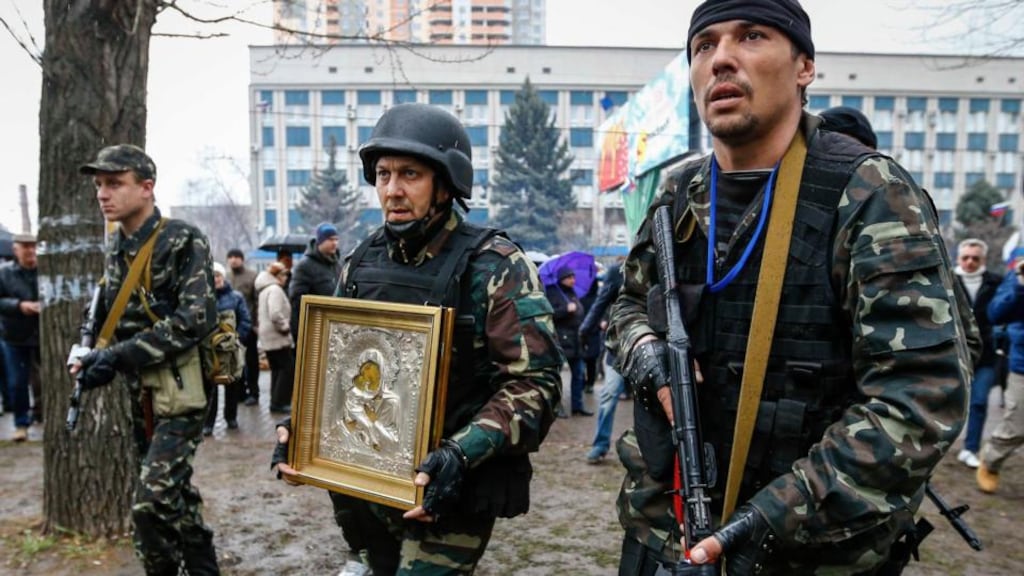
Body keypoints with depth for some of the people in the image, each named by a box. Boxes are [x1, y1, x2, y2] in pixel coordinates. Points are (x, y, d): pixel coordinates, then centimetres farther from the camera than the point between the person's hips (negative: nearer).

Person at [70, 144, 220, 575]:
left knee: (153, 501, -12)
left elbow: (194, 320, -20)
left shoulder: (184, 240, -12)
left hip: (180, 389, -8)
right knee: (175, 493, 16)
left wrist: (118, 358, -19)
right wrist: (93, 357, 3)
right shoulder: (116, 250, 11)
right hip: (140, 392, 8)